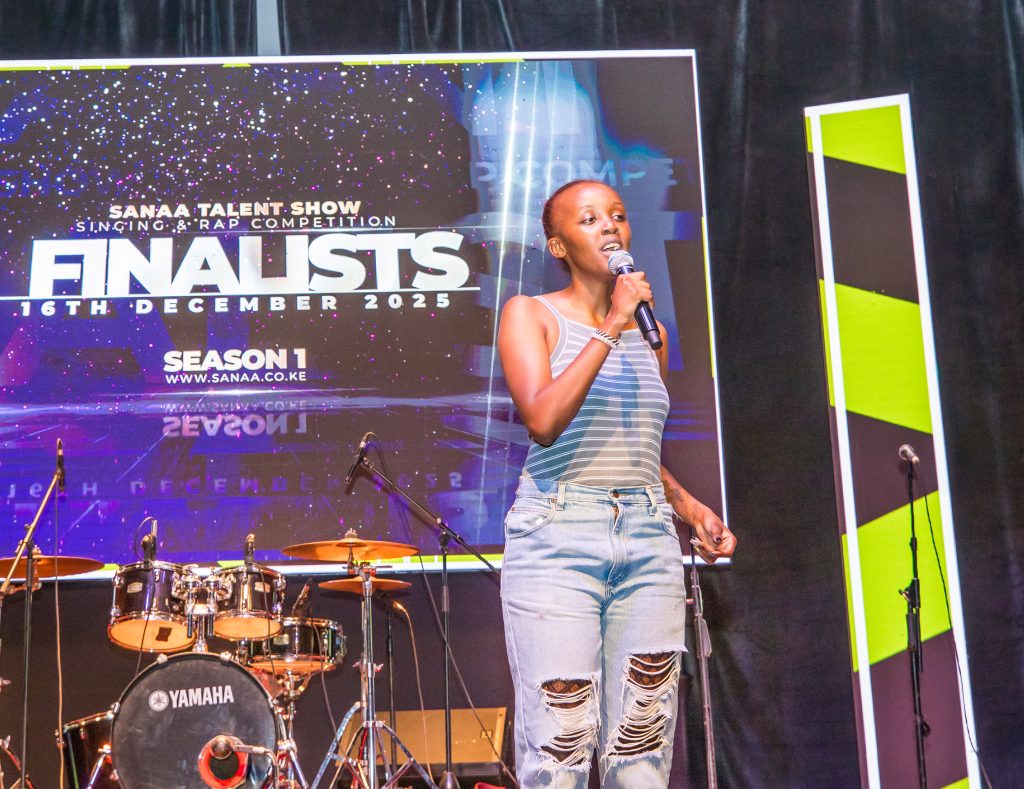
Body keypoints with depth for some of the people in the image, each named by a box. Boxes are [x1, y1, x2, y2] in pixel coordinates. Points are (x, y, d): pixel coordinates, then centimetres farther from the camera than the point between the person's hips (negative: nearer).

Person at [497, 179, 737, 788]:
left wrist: (692, 508, 12)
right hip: (557, 538, -5)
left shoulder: (649, 331, 17)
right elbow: (542, 421, -16)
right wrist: (609, 329, -12)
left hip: (649, 540, 5)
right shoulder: (530, 315, 2)